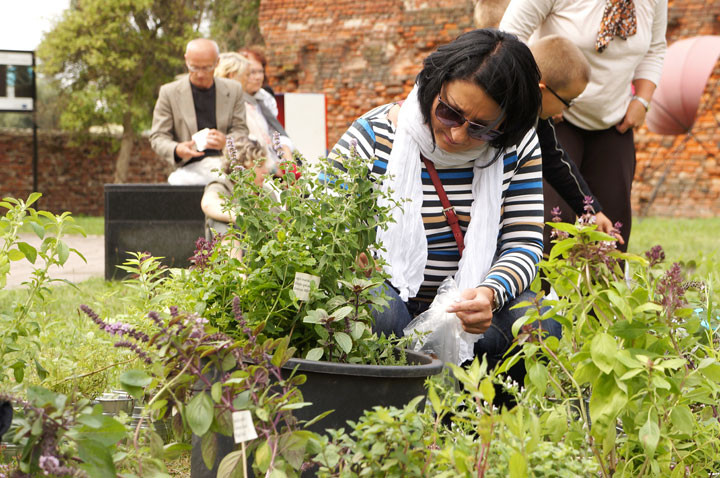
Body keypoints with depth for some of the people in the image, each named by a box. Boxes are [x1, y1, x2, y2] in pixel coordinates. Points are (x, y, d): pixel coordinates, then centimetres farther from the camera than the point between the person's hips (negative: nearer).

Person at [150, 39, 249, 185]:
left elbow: (241, 130, 14)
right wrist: (177, 150, -18)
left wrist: (226, 142, -12)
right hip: (190, 167, -2)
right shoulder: (169, 92, 8)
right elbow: (158, 136, 6)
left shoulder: (233, 90, 14)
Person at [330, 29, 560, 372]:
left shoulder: (518, 146, -5)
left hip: (470, 305, 3)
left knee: (539, 327, -27)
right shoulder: (373, 137, -13)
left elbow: (524, 243, -7)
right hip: (388, 298, -2)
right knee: (380, 317, -38)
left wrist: (490, 294, -30)